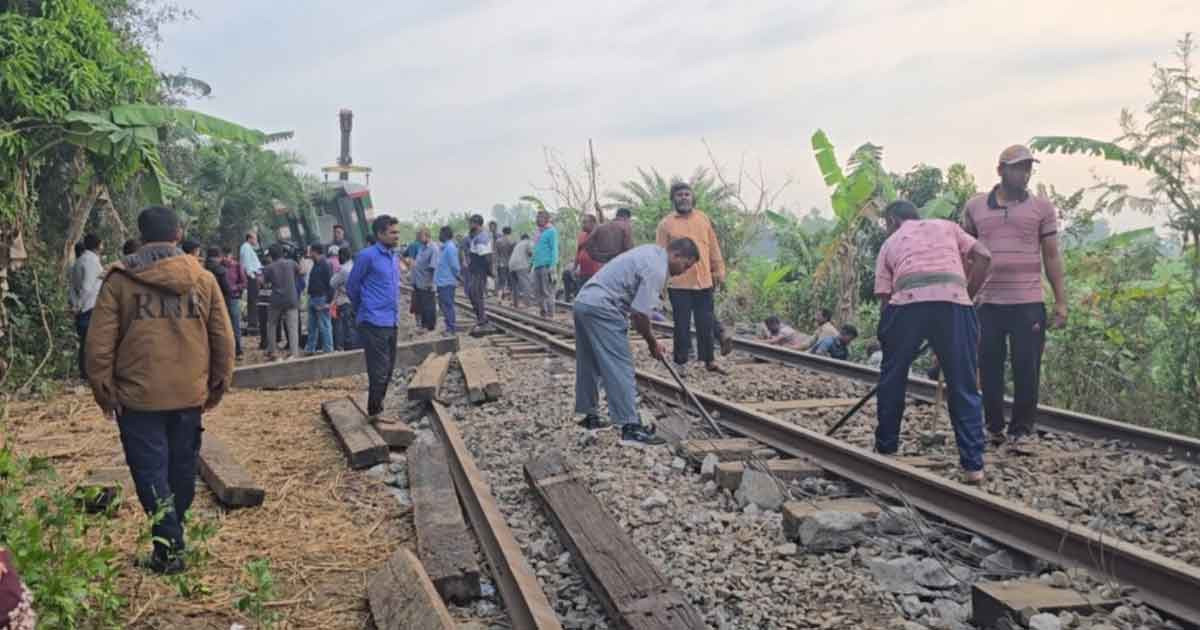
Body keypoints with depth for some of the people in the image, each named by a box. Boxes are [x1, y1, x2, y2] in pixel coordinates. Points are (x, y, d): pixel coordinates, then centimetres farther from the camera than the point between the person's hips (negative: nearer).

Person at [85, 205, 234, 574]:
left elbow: (100, 343, -5)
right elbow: (224, 338, 5)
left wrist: (103, 390, 6)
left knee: (151, 472, 3)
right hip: (190, 394, 3)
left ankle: (168, 549, -2)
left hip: (138, 396, -2)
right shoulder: (203, 279, 2)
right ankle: (175, 539, 28)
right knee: (181, 469, 15)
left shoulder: (120, 281, -4)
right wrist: (219, 384, 15)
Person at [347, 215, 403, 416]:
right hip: (374, 323, -7)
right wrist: (362, 311, 10)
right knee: (379, 371, -5)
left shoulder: (393, 256, 13)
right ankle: (375, 412, 7)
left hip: (391, 322, 8)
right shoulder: (367, 256, -11)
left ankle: (377, 406, 27)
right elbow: (351, 287, -2)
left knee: (388, 370, 14)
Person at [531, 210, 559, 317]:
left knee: (547, 292, -7)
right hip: (537, 266, 9)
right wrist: (532, 261, 18)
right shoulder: (540, 233, 20)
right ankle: (543, 312, 19)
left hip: (546, 265, -9)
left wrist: (551, 266, -20)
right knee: (537, 291, 10)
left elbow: (554, 249, -13)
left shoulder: (551, 231, -6)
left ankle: (550, 315, -3)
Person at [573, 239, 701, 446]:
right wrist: (652, 344, 0)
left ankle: (589, 415, 30)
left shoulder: (652, 252, 16)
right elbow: (639, 314, -16)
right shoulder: (657, 270, -14)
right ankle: (630, 427, -10)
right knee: (620, 368, -9)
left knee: (590, 365, 19)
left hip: (583, 302, 11)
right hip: (601, 308, -11)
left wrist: (652, 339, 21)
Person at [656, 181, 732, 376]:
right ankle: (680, 362, 14)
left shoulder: (703, 219, 9)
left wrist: (719, 271, 11)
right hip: (679, 284, -3)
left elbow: (713, 247, 13)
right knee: (682, 325, 3)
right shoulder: (666, 223, -1)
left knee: (706, 323, 10)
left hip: (704, 281, 3)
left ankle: (709, 360, 21)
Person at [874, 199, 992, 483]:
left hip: (907, 302, 0)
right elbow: (983, 256, 15)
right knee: (963, 387, 9)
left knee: (892, 379, 18)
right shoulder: (945, 226, 31)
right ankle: (973, 465, 7)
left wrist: (887, 338, 28)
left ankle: (885, 450, 28)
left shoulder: (890, 243, 28)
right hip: (954, 300, 1)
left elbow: (885, 297, 21)